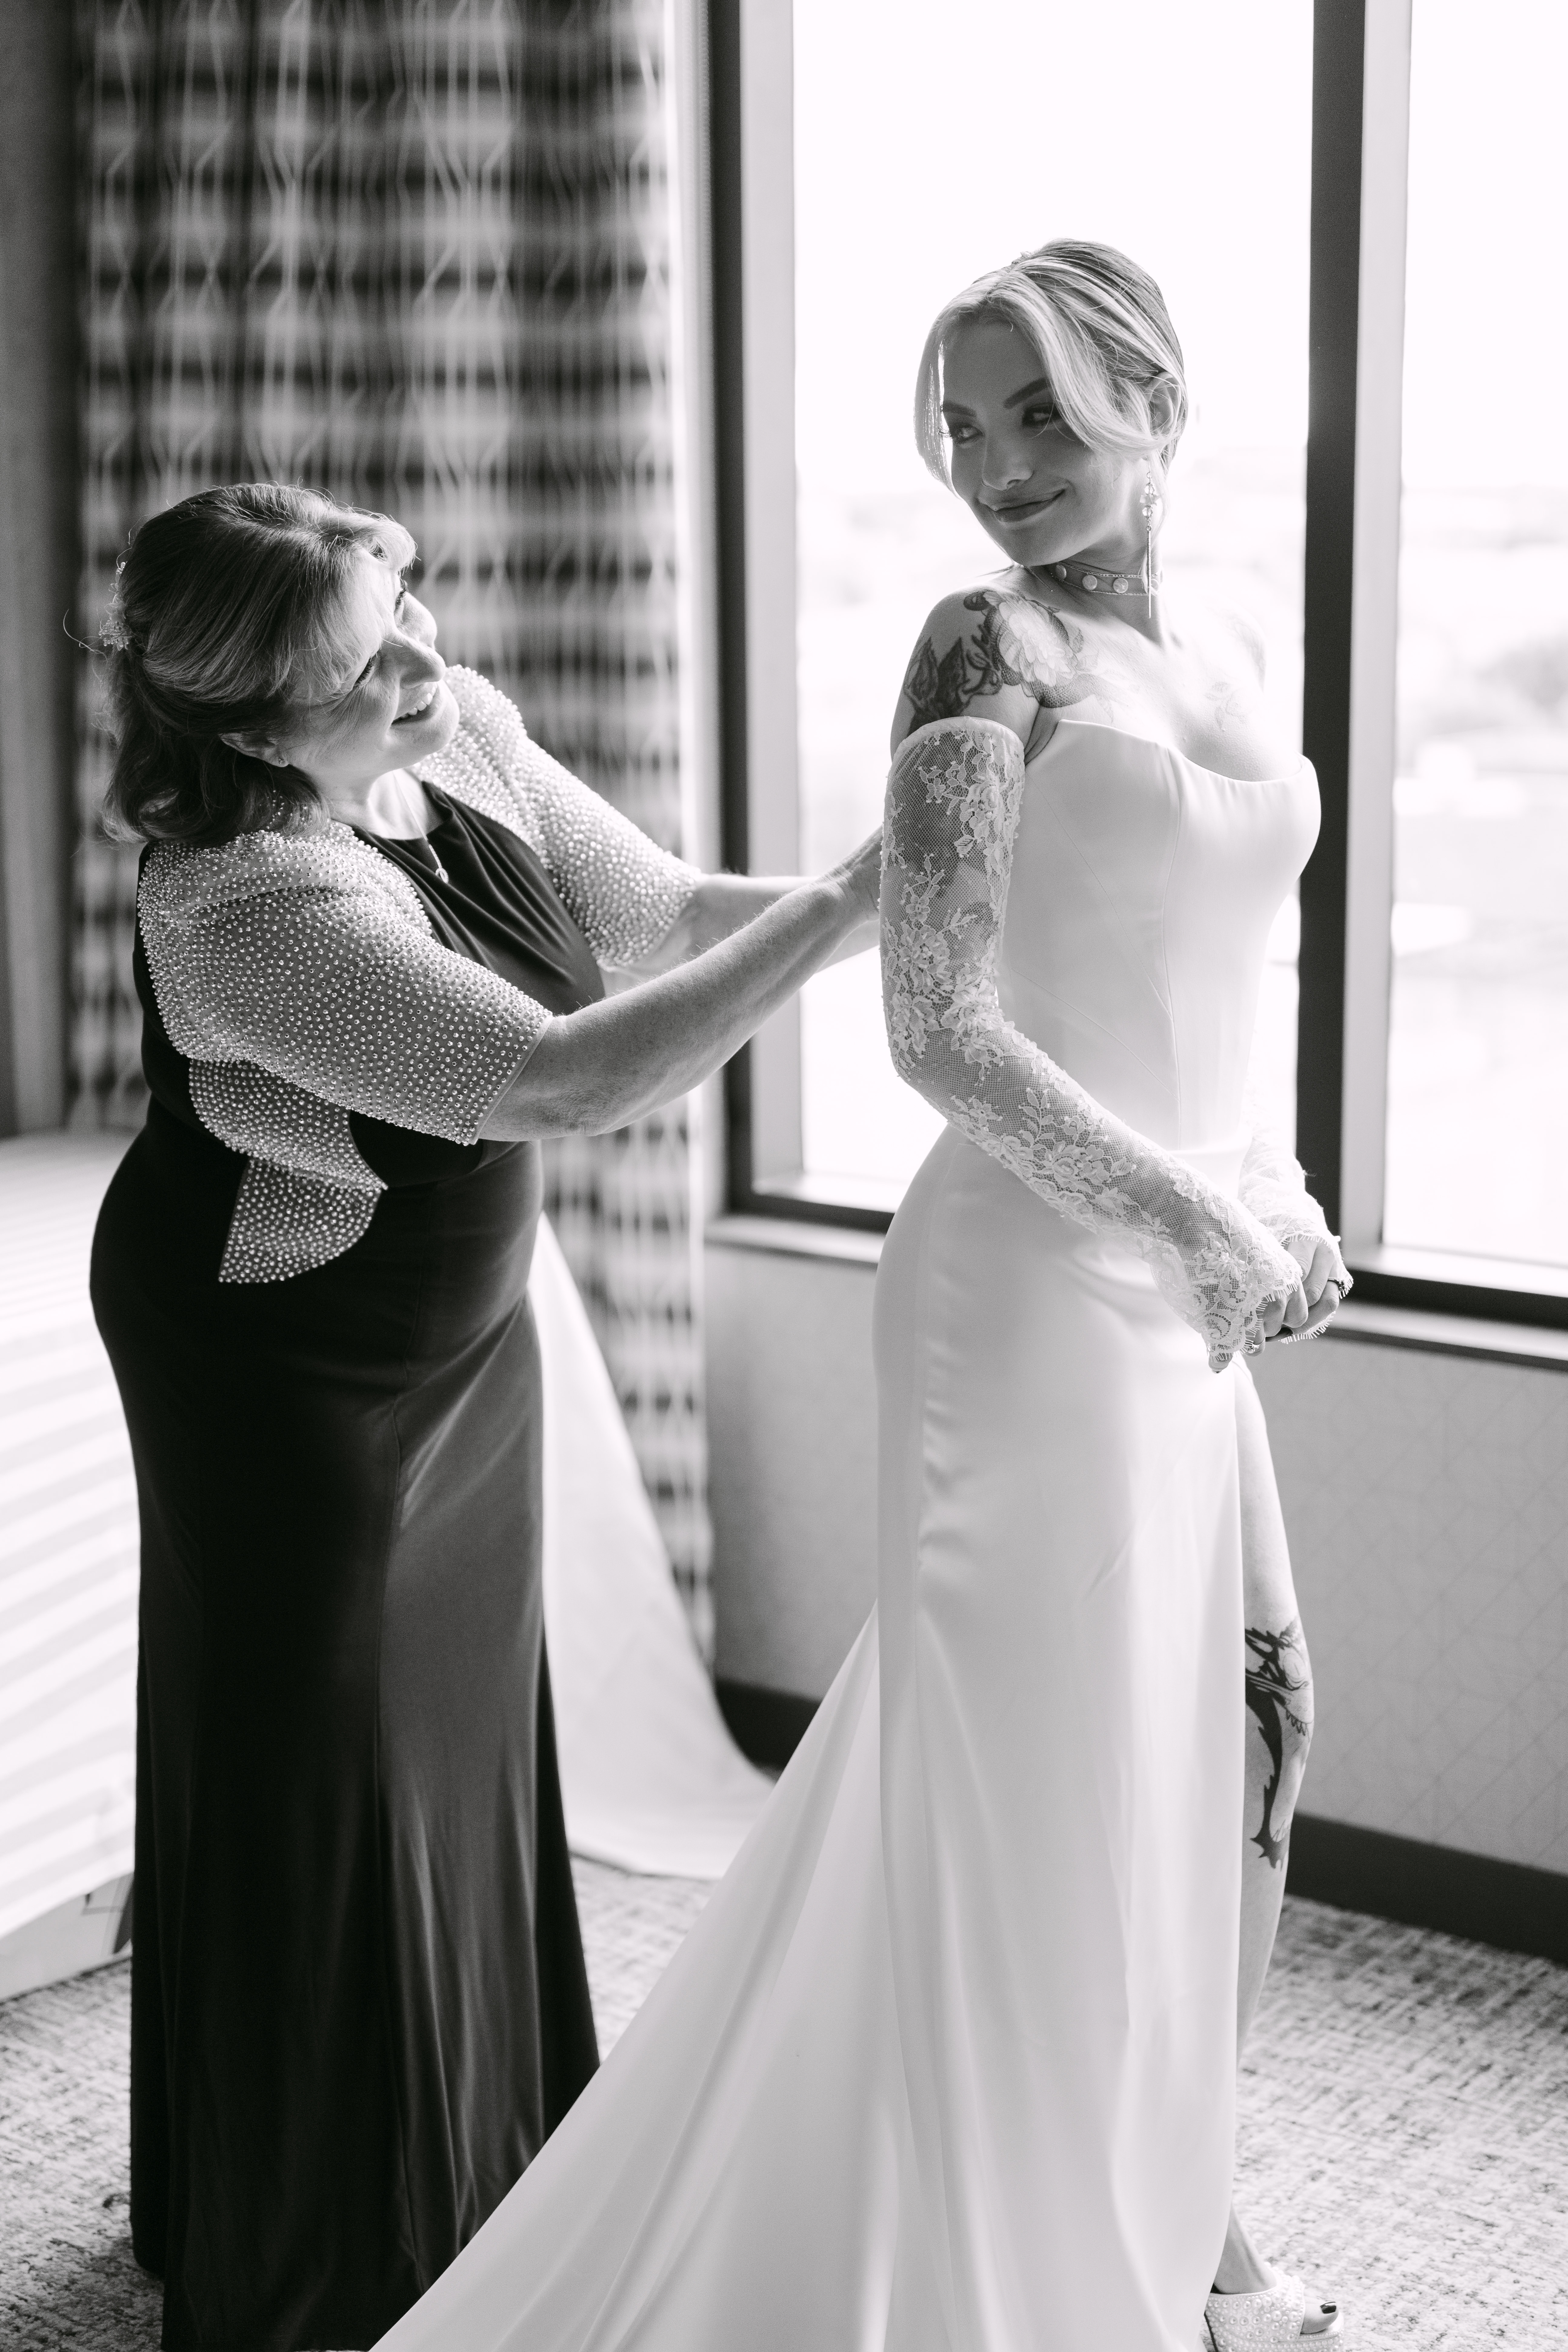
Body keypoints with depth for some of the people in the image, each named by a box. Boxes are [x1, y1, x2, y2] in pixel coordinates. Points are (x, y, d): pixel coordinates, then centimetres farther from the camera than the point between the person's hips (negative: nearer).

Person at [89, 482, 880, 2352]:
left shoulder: (463, 733, -9)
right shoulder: (250, 900, -34)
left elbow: (660, 914, -3)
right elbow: (566, 1080, -40)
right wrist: (855, 901, -38)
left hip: (459, 1338, 8)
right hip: (285, 1371, -8)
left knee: (462, 1740, 20)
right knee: (320, 1789, 6)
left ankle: (469, 2183, 42)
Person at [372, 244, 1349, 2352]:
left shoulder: (1225, 655, 12)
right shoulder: (994, 645, -10)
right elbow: (944, 1032, -18)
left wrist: (1276, 1203, 6)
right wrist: (1203, 1225, -15)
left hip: (1189, 1300, 8)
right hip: (1033, 1287, -8)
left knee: (1239, 1737, 16)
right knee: (1046, 1798, 2)